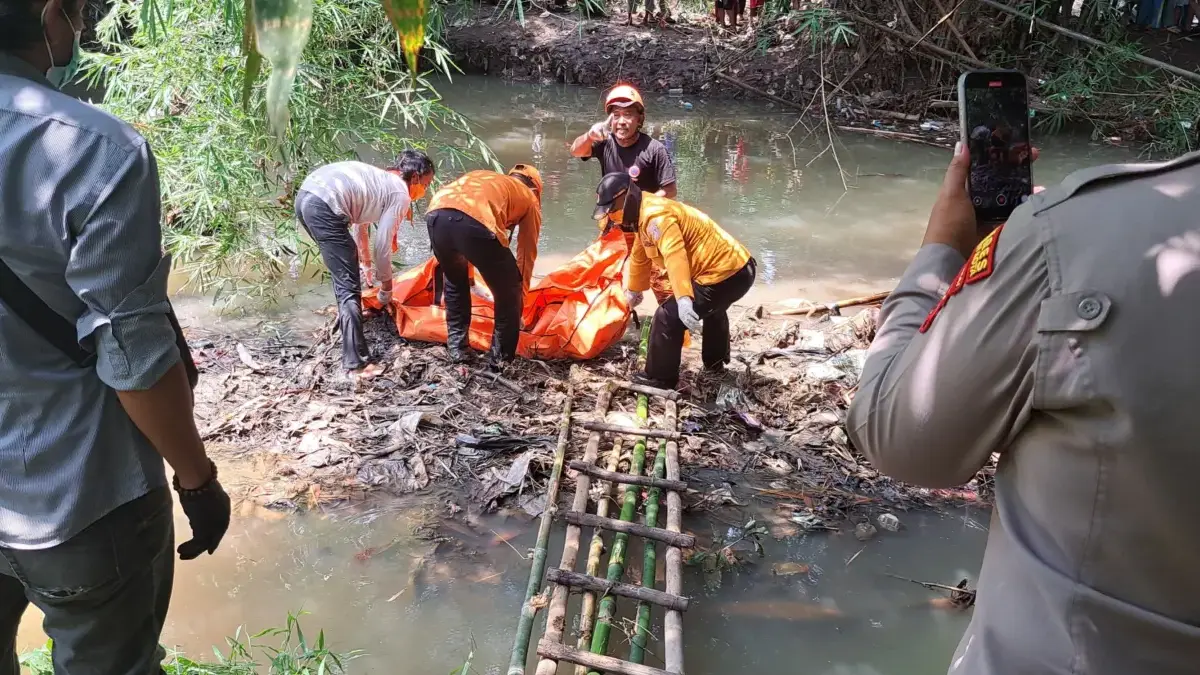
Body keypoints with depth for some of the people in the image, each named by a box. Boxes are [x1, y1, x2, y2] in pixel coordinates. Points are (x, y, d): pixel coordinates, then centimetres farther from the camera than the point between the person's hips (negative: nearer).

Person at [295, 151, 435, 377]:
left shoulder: (378, 178, 29)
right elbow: (382, 246, 4)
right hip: (324, 207, -10)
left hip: (305, 196, 10)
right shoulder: (401, 194, 5)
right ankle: (356, 362, -5)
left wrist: (365, 259, 51)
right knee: (349, 287, -4)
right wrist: (386, 286, 18)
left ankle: (347, 315, 52)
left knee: (344, 269, 32)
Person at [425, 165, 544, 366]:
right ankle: (501, 358, 27)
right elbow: (527, 254, 31)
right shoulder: (530, 199, 30)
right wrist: (521, 295, 43)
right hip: (475, 222, -5)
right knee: (508, 293, 20)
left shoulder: (481, 176, 42)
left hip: (436, 215, 5)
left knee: (455, 281, 34)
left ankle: (457, 349, 38)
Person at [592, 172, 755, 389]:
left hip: (725, 274, -11)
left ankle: (659, 379, 5)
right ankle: (716, 362, 58)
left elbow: (675, 256, -35)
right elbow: (640, 258, 29)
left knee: (669, 316, -9)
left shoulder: (655, 216, -20)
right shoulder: (645, 216, 14)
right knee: (713, 310, 37)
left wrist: (684, 300, -45)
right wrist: (633, 290, 42)